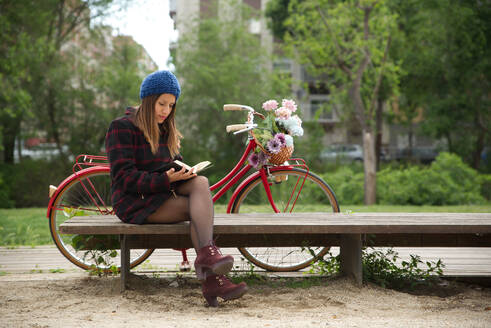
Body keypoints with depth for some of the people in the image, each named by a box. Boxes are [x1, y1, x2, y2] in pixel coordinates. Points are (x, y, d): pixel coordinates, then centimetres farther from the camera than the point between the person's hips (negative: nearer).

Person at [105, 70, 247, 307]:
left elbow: (174, 164, 22)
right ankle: (211, 278, -39)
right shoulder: (122, 128, -6)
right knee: (198, 209, -27)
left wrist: (184, 173, -4)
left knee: (201, 182, -27)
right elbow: (125, 178, -14)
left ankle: (207, 255, -42)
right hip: (134, 202, -6)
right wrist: (166, 178, -26)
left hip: (164, 191, 6)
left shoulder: (165, 130, 18)